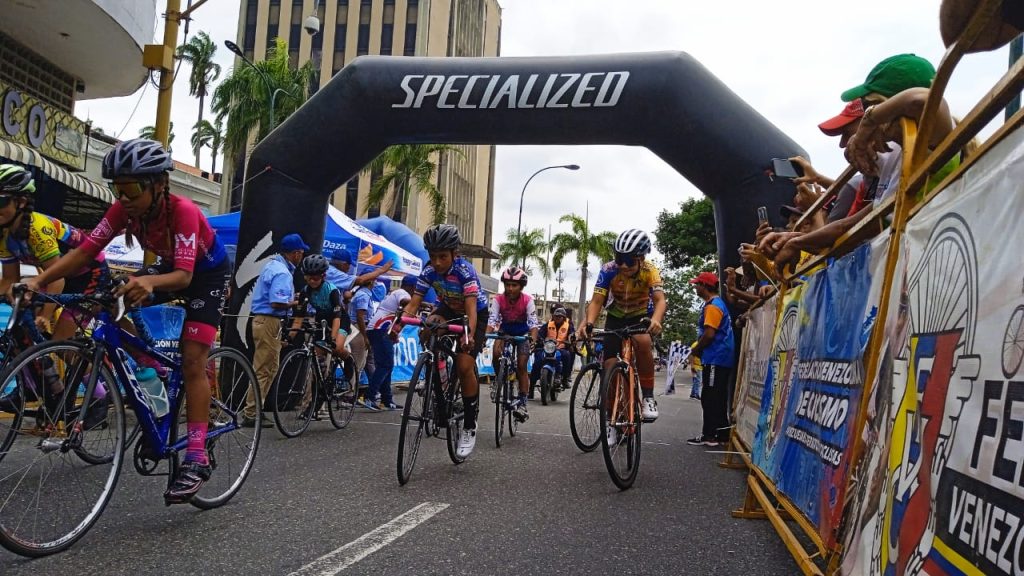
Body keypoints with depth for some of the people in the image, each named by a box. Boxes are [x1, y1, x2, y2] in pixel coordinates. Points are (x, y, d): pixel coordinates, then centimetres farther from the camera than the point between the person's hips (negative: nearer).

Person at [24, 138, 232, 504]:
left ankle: (196, 458, -16)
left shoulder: (183, 211, -34)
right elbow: (85, 252, -22)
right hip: (170, 266, 7)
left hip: (207, 272, -7)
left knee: (192, 360, -17)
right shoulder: (123, 209, -18)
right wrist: (40, 280, -35)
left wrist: (150, 282, -63)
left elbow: (184, 275, -42)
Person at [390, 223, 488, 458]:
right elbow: (414, 303, -23)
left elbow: (471, 307, -42)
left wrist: (469, 334, -59)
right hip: (449, 309, 5)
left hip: (475, 314, -4)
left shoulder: (465, 270, -31)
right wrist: (398, 324, -41)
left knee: (464, 366, -18)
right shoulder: (429, 272, -19)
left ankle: (469, 427, -3)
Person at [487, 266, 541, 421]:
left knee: (521, 367, -9)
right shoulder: (498, 300, -23)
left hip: (523, 333, -1)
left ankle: (522, 403, -2)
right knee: (496, 354, -26)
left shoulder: (527, 300, -25)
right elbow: (492, 320, -31)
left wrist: (533, 340, -50)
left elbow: (533, 322, -33)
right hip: (505, 331, 1)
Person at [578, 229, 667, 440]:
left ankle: (648, 397, -20)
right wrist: (589, 323, -50)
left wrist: (656, 320, -60)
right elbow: (597, 300, -30)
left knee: (643, 342, -36)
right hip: (615, 318, 2)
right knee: (610, 366, -9)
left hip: (640, 318, -1)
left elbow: (660, 299, -38)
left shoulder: (650, 271, -26)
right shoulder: (609, 270, -25)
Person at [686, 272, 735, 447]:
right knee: (717, 398, 12)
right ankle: (720, 433, 17)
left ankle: (710, 435, -4)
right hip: (720, 359, 10)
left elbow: (709, 334, -21)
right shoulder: (718, 303, 19)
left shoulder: (713, 306, -14)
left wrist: (695, 350, -8)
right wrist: (698, 349, 17)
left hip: (715, 359, -10)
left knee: (710, 398, -7)